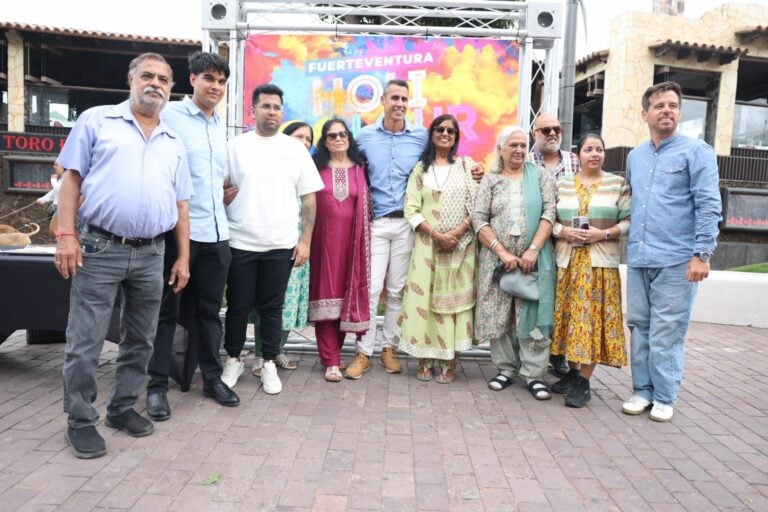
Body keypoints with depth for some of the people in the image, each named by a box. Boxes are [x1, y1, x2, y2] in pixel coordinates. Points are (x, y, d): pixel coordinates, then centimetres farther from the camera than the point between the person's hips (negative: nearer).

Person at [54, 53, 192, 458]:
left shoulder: (174, 144, 15)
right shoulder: (96, 121, 4)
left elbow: (180, 204, 14)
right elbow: (72, 179, 1)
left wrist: (183, 257, 9)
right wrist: (66, 235, -9)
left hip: (151, 254, 4)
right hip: (100, 249, -4)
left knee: (140, 340, 12)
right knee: (85, 342, 2)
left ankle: (123, 407, 28)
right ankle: (80, 421, 16)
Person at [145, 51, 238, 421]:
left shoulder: (221, 126, 16)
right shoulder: (168, 115, -4)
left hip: (216, 232, 6)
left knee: (210, 309, 13)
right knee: (166, 310, 4)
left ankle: (212, 377, 25)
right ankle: (157, 385, 15)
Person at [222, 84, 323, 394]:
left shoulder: (295, 149, 6)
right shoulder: (236, 146, 3)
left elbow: (309, 197, 5)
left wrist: (305, 240, 0)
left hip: (281, 245, 1)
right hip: (240, 243, 0)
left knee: (271, 307, 10)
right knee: (238, 306, 8)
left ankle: (269, 364, 22)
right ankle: (233, 360, 26)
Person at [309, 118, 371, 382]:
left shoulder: (359, 169, 10)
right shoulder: (317, 168, 6)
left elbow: (365, 207, 10)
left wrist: (362, 241, 3)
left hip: (350, 240, 2)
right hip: (324, 239, -2)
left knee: (347, 294, 4)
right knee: (326, 294, -2)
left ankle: (333, 352, 19)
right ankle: (331, 360, 2)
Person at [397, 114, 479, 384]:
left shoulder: (467, 165, 8)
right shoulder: (421, 168, 9)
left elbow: (477, 206, 0)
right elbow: (411, 210, 0)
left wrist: (456, 233, -13)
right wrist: (436, 234, -12)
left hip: (461, 244, 0)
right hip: (427, 243, 1)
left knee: (455, 299, -1)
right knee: (424, 299, -2)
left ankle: (448, 363, 7)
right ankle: (425, 361, 8)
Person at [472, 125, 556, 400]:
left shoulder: (540, 176, 9)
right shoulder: (490, 180, 8)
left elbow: (549, 213, -1)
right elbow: (479, 219, -1)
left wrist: (534, 250, -12)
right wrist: (502, 252, -11)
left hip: (534, 259, -1)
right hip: (497, 259, 1)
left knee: (533, 314, -2)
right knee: (498, 314, 4)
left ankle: (534, 374, 7)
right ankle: (506, 368, 17)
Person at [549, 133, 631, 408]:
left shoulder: (618, 183, 4)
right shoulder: (562, 183, 9)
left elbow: (629, 222, 0)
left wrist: (603, 234, -14)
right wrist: (563, 231, -12)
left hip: (601, 262, -2)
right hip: (567, 260, 2)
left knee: (592, 317, -4)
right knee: (569, 316, 6)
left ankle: (584, 382, 4)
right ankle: (573, 372, 21)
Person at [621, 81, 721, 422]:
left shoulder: (696, 151, -2)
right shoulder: (634, 157, 15)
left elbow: (708, 206, -8)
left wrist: (702, 254, -15)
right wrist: (628, 244, 14)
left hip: (676, 260, -5)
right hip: (637, 259, 5)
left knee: (666, 333, 0)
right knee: (639, 327, 10)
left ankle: (664, 397, 14)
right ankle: (643, 390, 22)